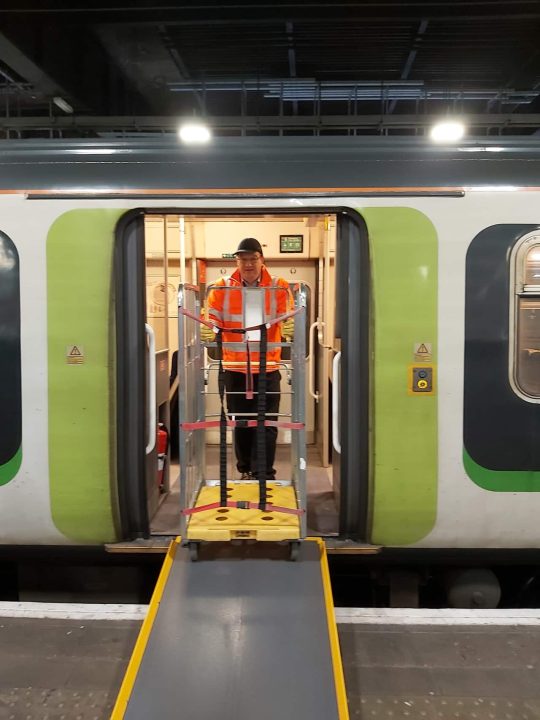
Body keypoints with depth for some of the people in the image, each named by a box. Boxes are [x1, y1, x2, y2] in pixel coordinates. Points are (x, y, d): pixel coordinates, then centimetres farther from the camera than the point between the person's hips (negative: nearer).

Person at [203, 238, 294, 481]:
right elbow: (211, 322, -3)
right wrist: (207, 333, -25)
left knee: (266, 424, 0)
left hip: (267, 369, -2)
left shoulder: (279, 287, -3)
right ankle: (245, 471, 28)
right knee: (240, 423, 13)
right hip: (234, 369, 2)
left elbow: (288, 323, -10)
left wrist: (290, 329, -32)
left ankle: (264, 475, 7)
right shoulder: (221, 288, 0)